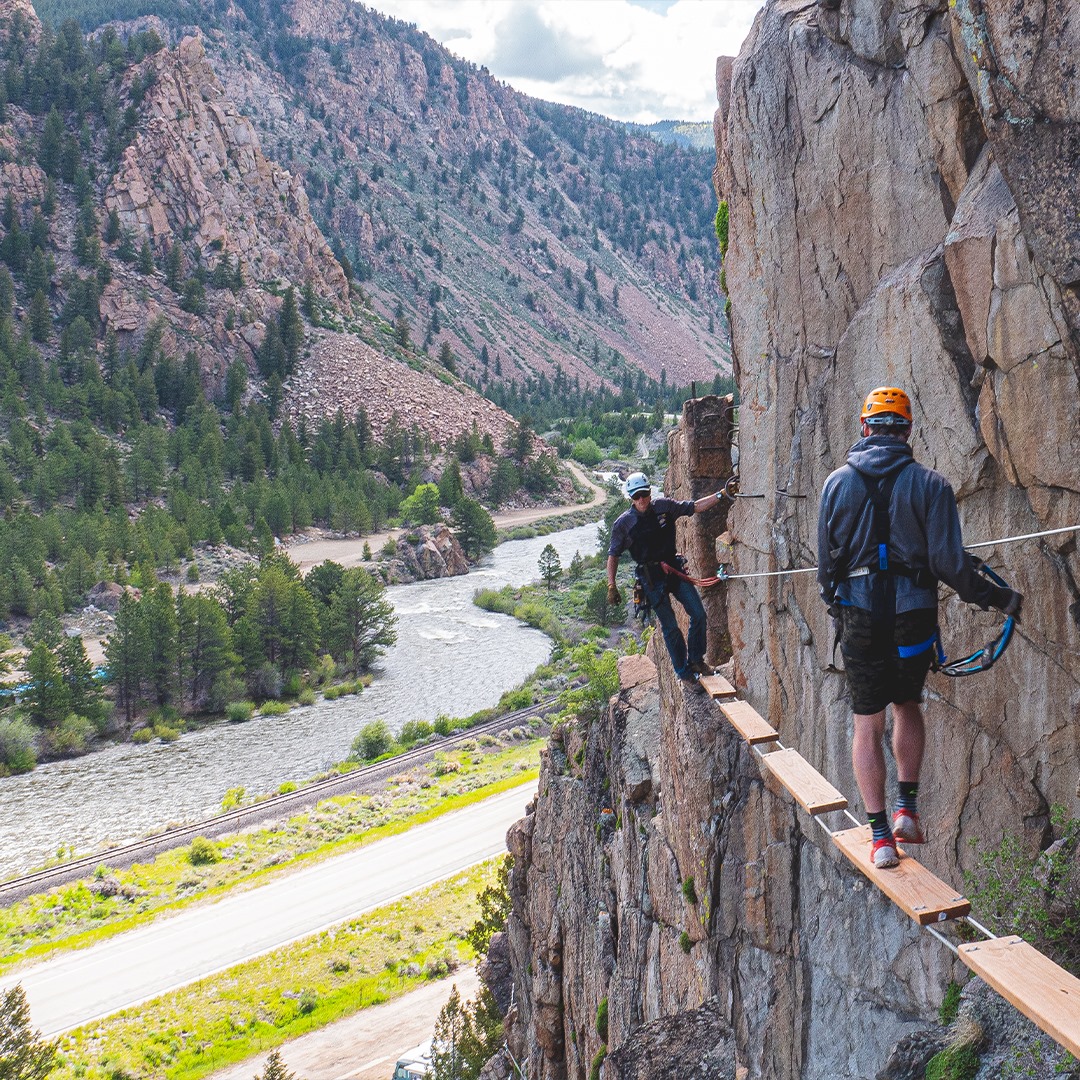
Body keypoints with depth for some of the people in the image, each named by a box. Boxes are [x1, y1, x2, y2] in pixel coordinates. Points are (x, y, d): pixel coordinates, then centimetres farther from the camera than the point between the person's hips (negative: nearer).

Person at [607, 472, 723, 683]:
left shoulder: (664, 506, 0)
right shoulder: (623, 523, -6)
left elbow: (695, 507, 5)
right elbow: (613, 555, 0)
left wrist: (721, 495, -5)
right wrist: (611, 586, -7)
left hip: (674, 569, 3)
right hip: (651, 578, -3)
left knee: (698, 614, -2)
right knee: (670, 628, -1)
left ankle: (696, 660, 18)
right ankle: (683, 671, 14)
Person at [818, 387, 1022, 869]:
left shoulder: (837, 482, 1)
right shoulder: (930, 483, -6)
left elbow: (825, 559, 6)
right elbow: (949, 562, -11)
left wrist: (834, 602, 23)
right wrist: (998, 598, 2)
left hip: (858, 616, 0)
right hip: (913, 615, 0)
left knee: (867, 721, 7)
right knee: (907, 705, 23)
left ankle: (880, 836, 5)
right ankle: (907, 807, 18)